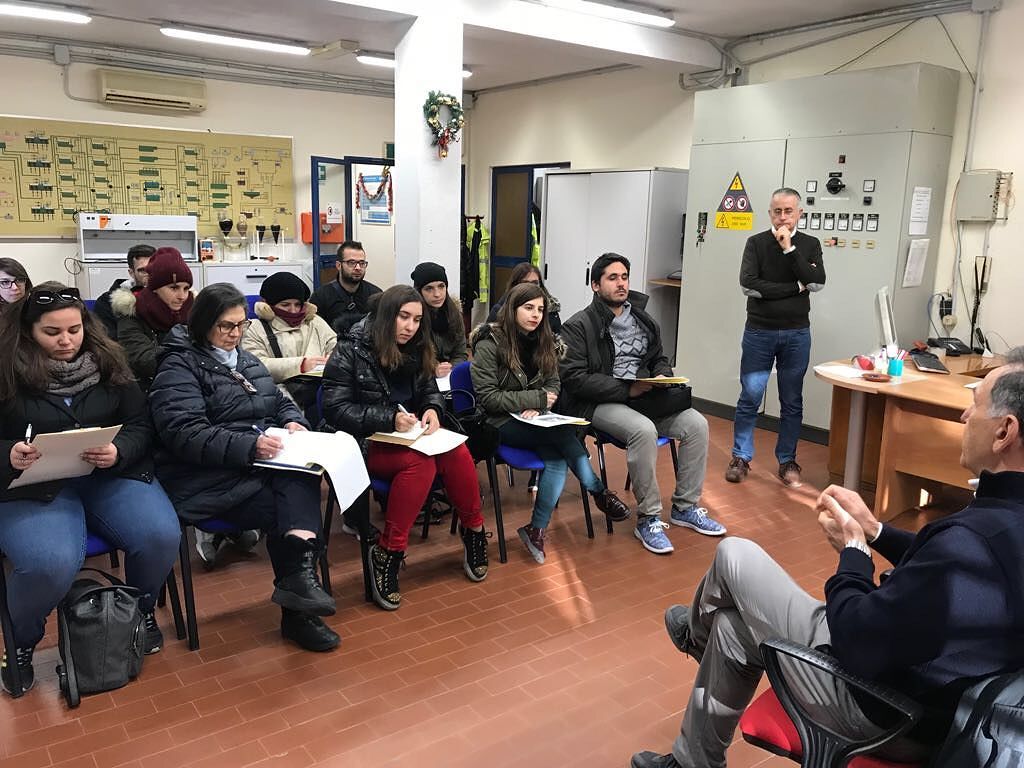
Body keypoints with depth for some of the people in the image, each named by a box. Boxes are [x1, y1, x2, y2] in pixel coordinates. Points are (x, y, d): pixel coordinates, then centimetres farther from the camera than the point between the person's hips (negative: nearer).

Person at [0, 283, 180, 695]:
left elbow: (140, 425, 6)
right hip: (33, 485, -2)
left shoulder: (108, 362, 6)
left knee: (162, 536, -24)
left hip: (110, 476, 3)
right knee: (51, 563, -32)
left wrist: (118, 451, -15)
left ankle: (142, 610, 12)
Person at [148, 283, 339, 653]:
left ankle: (299, 575, -35)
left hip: (259, 465, 6)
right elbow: (184, 433, -16)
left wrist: (293, 422, 3)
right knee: (294, 508, -25)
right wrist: (248, 446, -25)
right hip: (210, 478, -5)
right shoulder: (179, 366, -3)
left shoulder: (248, 362, 21)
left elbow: (281, 402, 28)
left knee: (302, 478, -28)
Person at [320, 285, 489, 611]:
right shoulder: (351, 351, -9)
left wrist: (432, 410, -8)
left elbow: (430, 391, 17)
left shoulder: (415, 350, 10)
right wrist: (390, 419, -24)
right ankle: (388, 552, -22)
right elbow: (335, 409, -13)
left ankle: (474, 530, -5)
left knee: (457, 454, -26)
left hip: (410, 436, 5)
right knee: (420, 462, -34)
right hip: (365, 443, -5)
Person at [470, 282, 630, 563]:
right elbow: (487, 397, -14)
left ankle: (537, 530, -14)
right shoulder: (489, 344, -9)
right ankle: (598, 491, -8)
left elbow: (553, 384, 10)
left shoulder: (543, 340, 9)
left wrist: (538, 407, -12)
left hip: (535, 421, 6)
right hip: (501, 423, -5)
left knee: (557, 459, -26)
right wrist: (536, 398, -17)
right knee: (563, 433, -28)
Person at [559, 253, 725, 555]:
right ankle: (648, 519, -18)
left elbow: (660, 360, 26)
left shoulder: (643, 320, 15)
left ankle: (686, 507, 3)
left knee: (697, 424, -13)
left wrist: (662, 376, 0)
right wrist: (627, 389, -19)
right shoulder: (578, 326, -5)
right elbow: (574, 379, -14)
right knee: (644, 430, -34)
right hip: (599, 403, -6)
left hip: (643, 397, 7)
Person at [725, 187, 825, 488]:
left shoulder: (810, 245, 5)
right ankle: (741, 457, 12)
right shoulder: (756, 243, 0)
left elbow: (817, 283, -10)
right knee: (750, 396, 0)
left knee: (792, 401, 8)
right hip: (759, 331, -2)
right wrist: (796, 287, -11)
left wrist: (789, 249, -15)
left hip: (797, 334, 2)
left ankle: (787, 461, 19)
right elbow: (748, 284, -14)